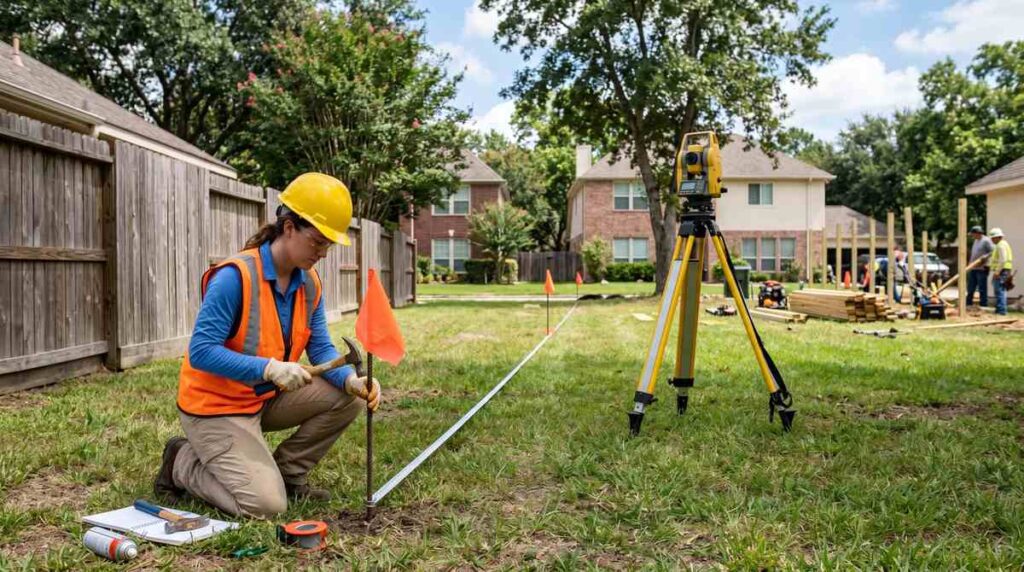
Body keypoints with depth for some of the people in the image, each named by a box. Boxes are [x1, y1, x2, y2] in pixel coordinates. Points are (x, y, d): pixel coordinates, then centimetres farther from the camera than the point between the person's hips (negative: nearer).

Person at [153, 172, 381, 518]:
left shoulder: (309, 284, -1)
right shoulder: (235, 277, -24)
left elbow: (321, 348, -2)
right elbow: (201, 352, -26)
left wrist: (350, 380, -22)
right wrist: (269, 368, -36)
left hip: (267, 399, 7)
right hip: (216, 405, -7)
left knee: (347, 398, -8)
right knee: (266, 505, -18)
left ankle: (286, 474, 10)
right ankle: (182, 463, 8)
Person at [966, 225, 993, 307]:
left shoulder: (986, 241, -9)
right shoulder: (976, 241, 17)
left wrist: (985, 256, -29)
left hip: (982, 269, -9)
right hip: (973, 269, 9)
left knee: (982, 288, -4)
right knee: (970, 288, 13)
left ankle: (983, 305, 1)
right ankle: (968, 304, 20)